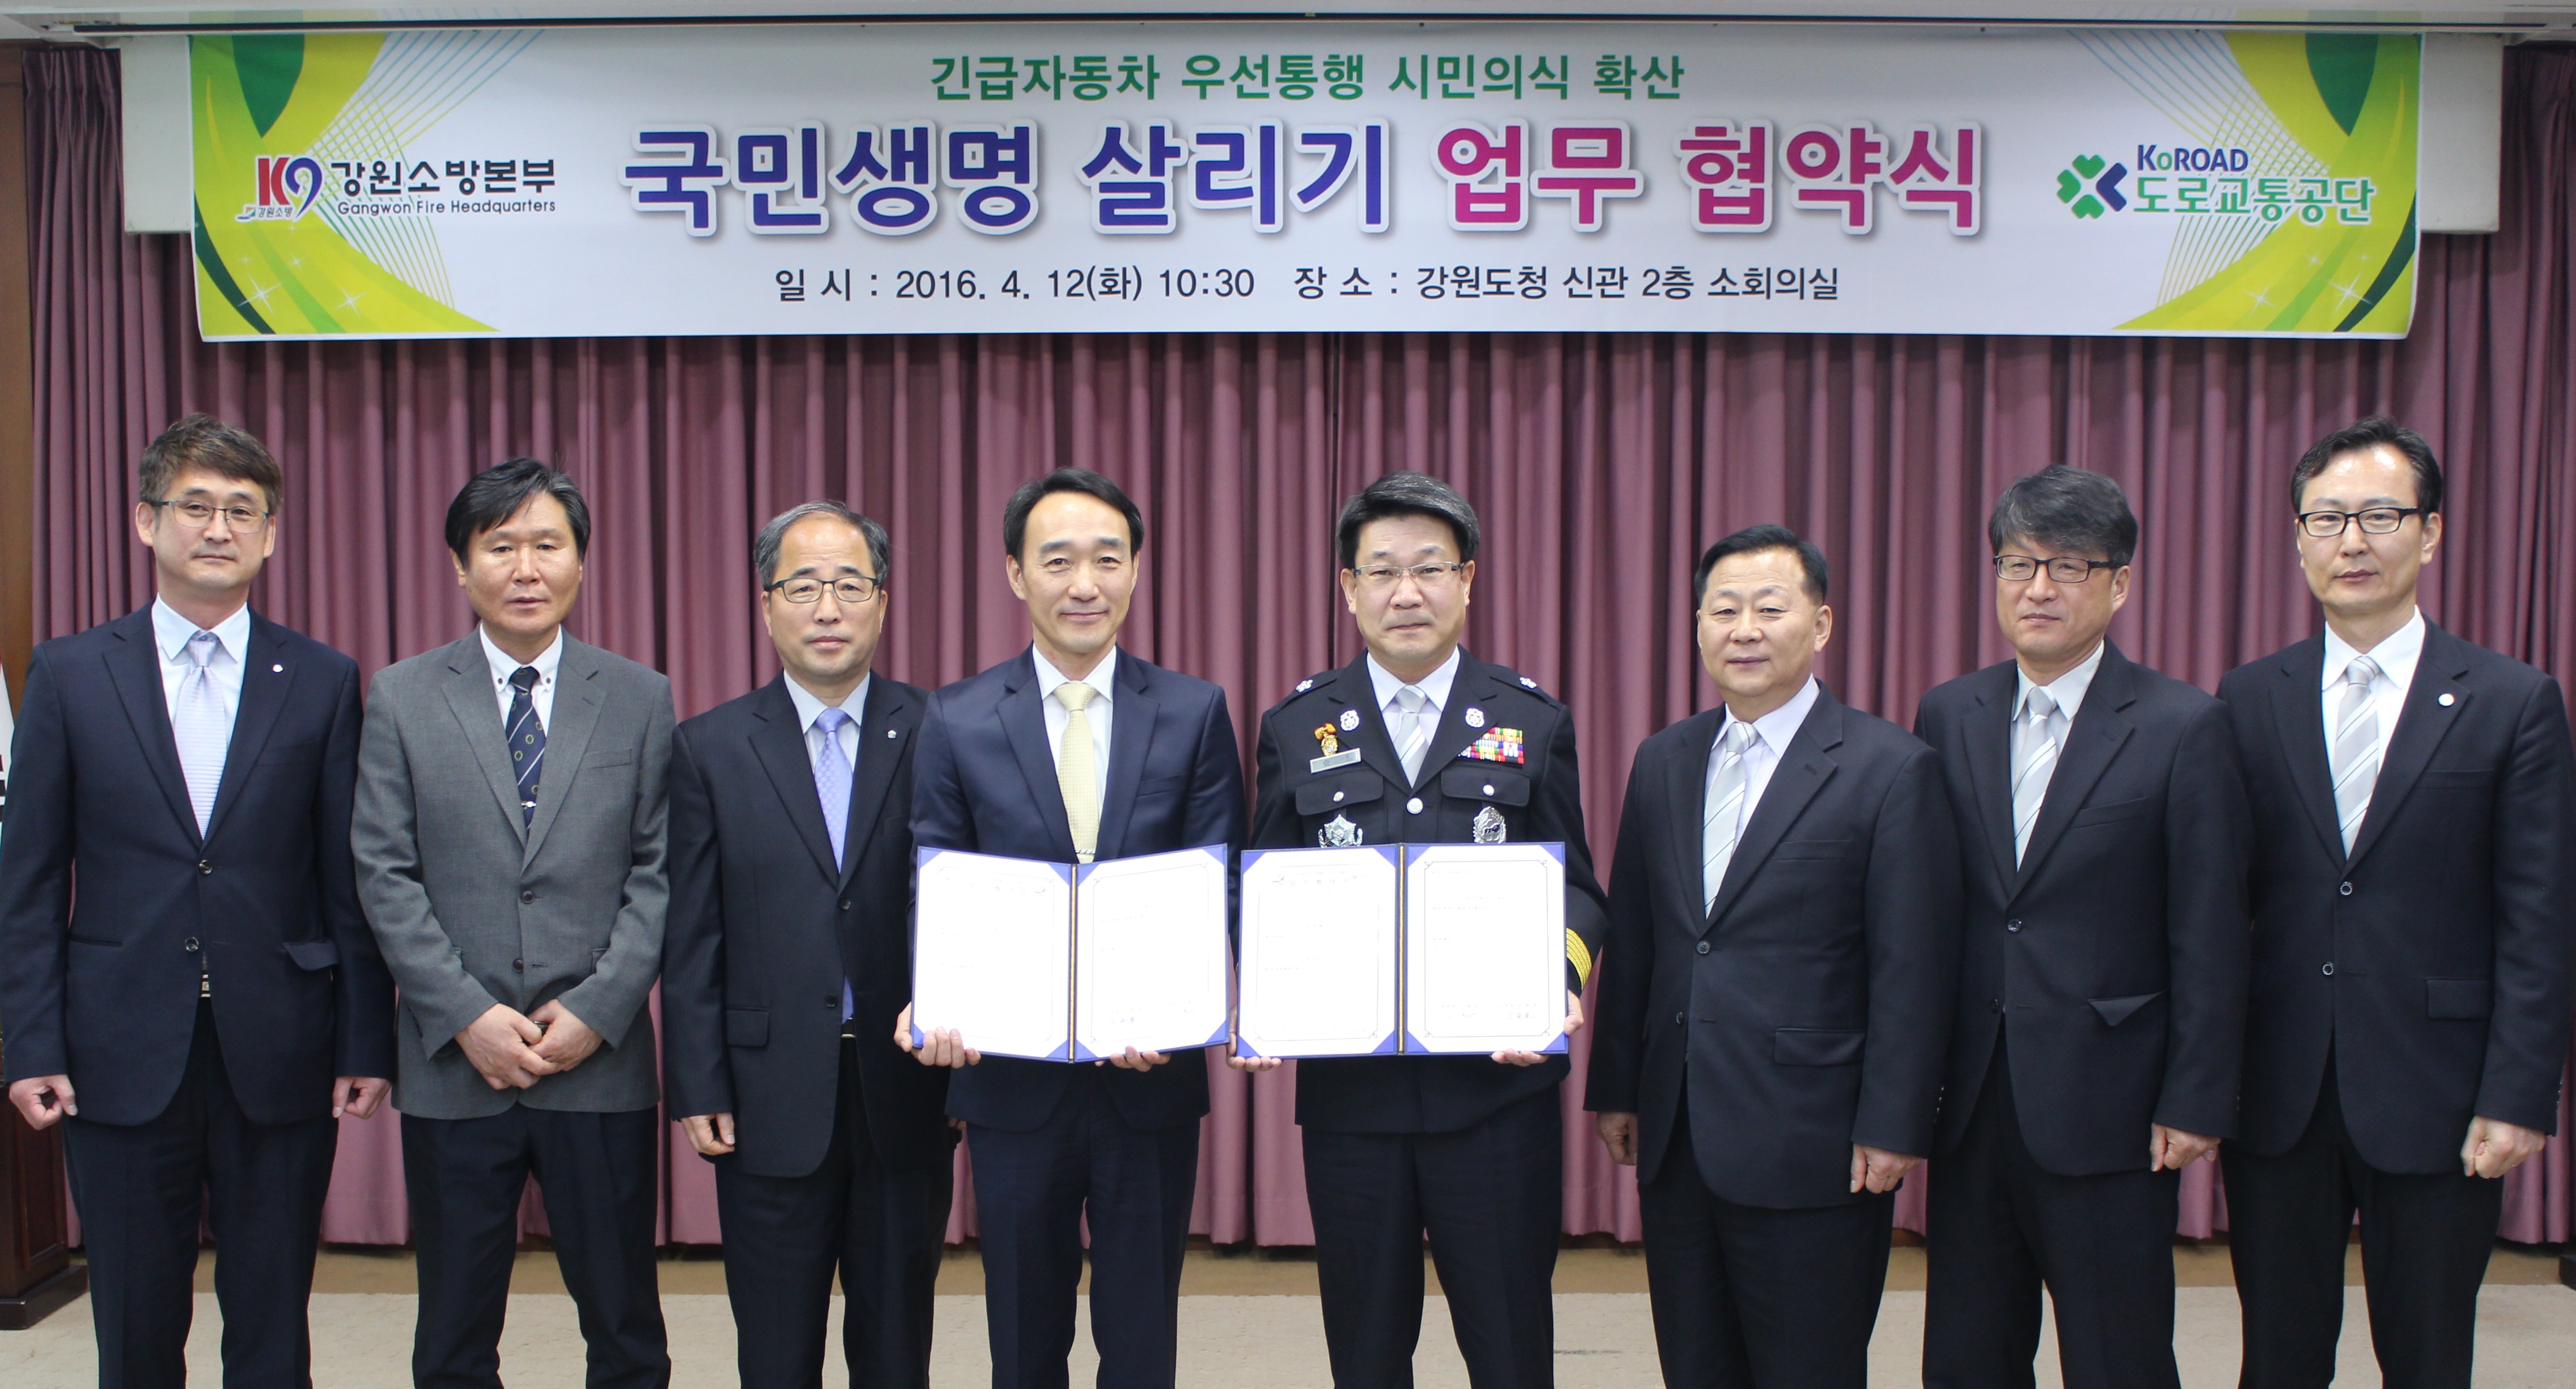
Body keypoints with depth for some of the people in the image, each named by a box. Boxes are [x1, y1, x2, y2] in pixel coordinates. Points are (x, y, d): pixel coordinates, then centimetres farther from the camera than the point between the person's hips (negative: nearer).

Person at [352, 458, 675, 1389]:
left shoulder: (641, 700, 4)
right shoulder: (402, 699, 4)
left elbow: (658, 874, 1)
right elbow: (386, 876, -1)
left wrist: (598, 1010, -10)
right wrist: (467, 1017, -10)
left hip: (602, 1064, 0)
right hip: (454, 1067, 0)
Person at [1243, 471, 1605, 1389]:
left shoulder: (1535, 724, 5)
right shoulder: (1296, 728, 7)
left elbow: (1574, 889, 6)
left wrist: (1560, 985, -14)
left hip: (1498, 1083, -1)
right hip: (1349, 1092, 1)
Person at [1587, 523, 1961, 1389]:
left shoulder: (1891, 771, -7)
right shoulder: (1663, 763, 10)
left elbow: (1913, 972, -9)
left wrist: (1892, 1128, -12)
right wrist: (1616, 1087, 11)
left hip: (1809, 1150, -5)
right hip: (1675, 1142, 5)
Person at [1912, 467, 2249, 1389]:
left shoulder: (2183, 729, -6)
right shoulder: (1948, 717, 6)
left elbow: (2209, 940, -6)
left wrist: (2196, 1101, -9)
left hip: (2105, 1107, -4)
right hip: (1971, 1103, 4)